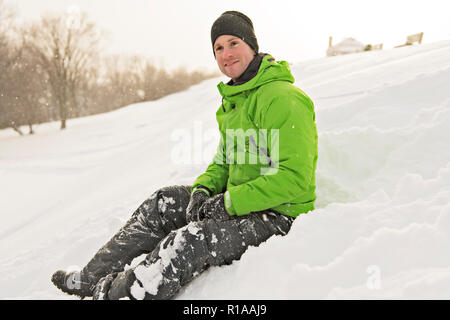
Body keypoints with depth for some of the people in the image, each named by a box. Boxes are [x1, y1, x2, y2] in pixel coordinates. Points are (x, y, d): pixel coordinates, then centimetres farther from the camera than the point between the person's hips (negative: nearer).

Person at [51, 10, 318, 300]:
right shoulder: (234, 98, 11)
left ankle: (109, 292, -10)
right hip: (239, 204, 9)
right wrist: (203, 190, -3)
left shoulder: (283, 98, -20)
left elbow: (295, 178, -26)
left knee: (189, 242, -27)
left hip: (279, 216, -9)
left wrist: (229, 202, -23)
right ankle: (94, 277, 15)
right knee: (166, 201, 8)